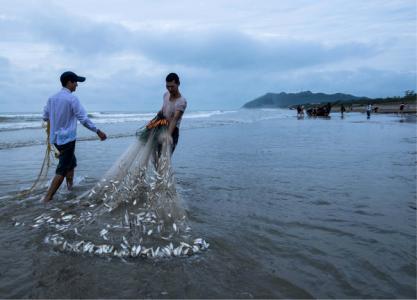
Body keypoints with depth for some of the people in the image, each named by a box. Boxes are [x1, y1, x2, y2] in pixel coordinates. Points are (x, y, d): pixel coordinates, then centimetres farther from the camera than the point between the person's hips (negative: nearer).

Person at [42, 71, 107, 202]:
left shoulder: (52, 98, 5)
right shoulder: (72, 99, -15)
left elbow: (45, 117, 10)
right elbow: (83, 119, -17)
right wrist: (98, 131, -10)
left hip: (56, 138, 8)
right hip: (67, 138, -8)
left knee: (71, 163, 23)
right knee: (62, 170, -2)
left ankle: (70, 189, 30)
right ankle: (47, 198, -2)